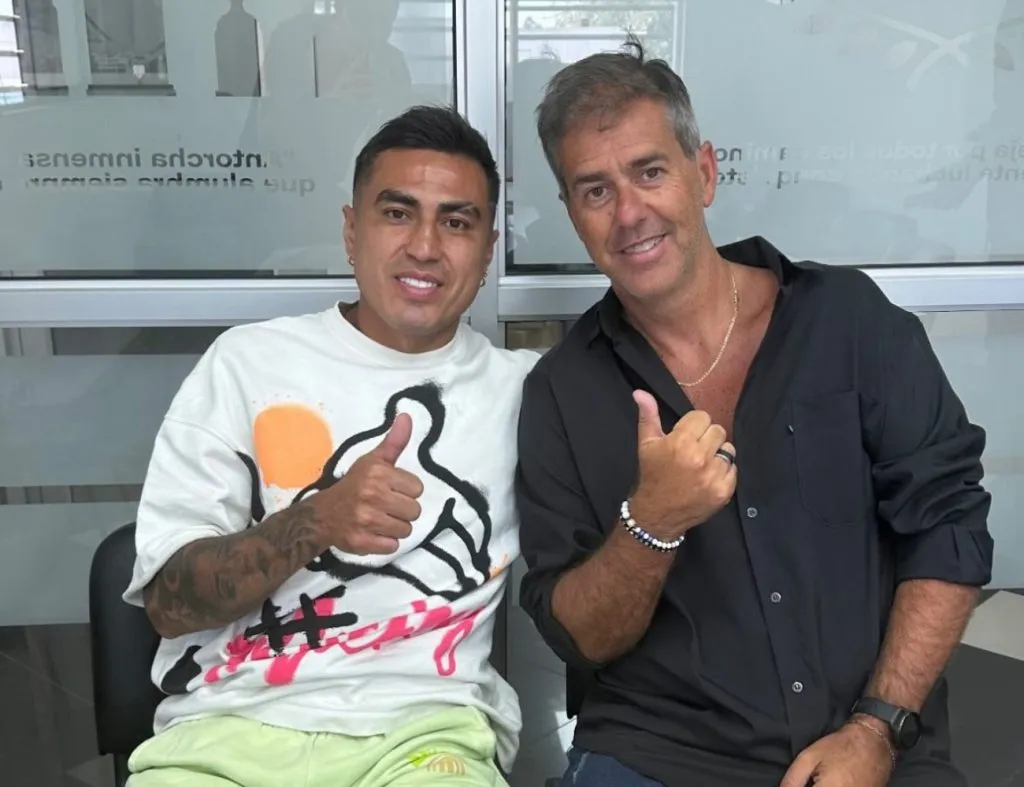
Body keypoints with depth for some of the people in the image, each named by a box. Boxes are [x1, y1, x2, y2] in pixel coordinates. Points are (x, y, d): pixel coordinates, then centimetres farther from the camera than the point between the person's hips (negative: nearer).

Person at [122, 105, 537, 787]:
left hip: (426, 724, 0)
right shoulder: (249, 360, 4)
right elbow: (170, 600, -1)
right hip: (230, 725, 1)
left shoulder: (523, 389, 8)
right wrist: (315, 521, -17)